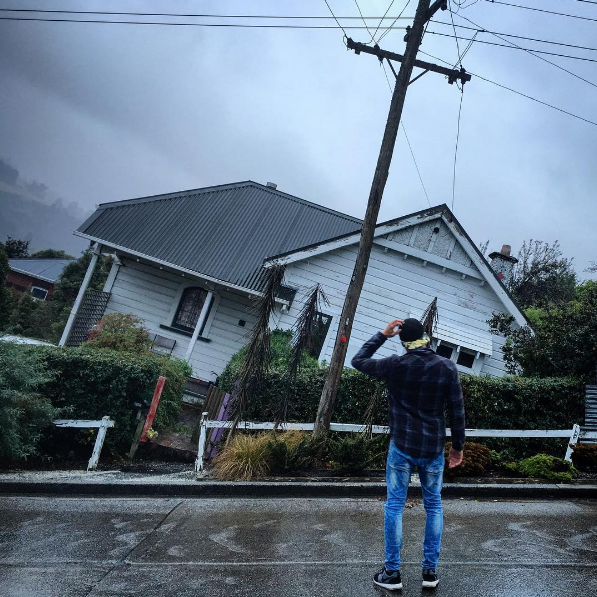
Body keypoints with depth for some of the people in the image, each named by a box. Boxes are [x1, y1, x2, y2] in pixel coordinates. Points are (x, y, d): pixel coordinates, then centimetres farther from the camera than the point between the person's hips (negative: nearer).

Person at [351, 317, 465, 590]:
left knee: (394, 506, 7)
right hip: (434, 449, 2)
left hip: (402, 447, -2)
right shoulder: (447, 367, -5)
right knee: (433, 507, 14)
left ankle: (392, 573, 11)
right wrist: (458, 445, 9)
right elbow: (457, 410, -2)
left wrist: (383, 334, 8)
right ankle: (430, 571, 18)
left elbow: (358, 360, 5)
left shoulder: (395, 365, -9)